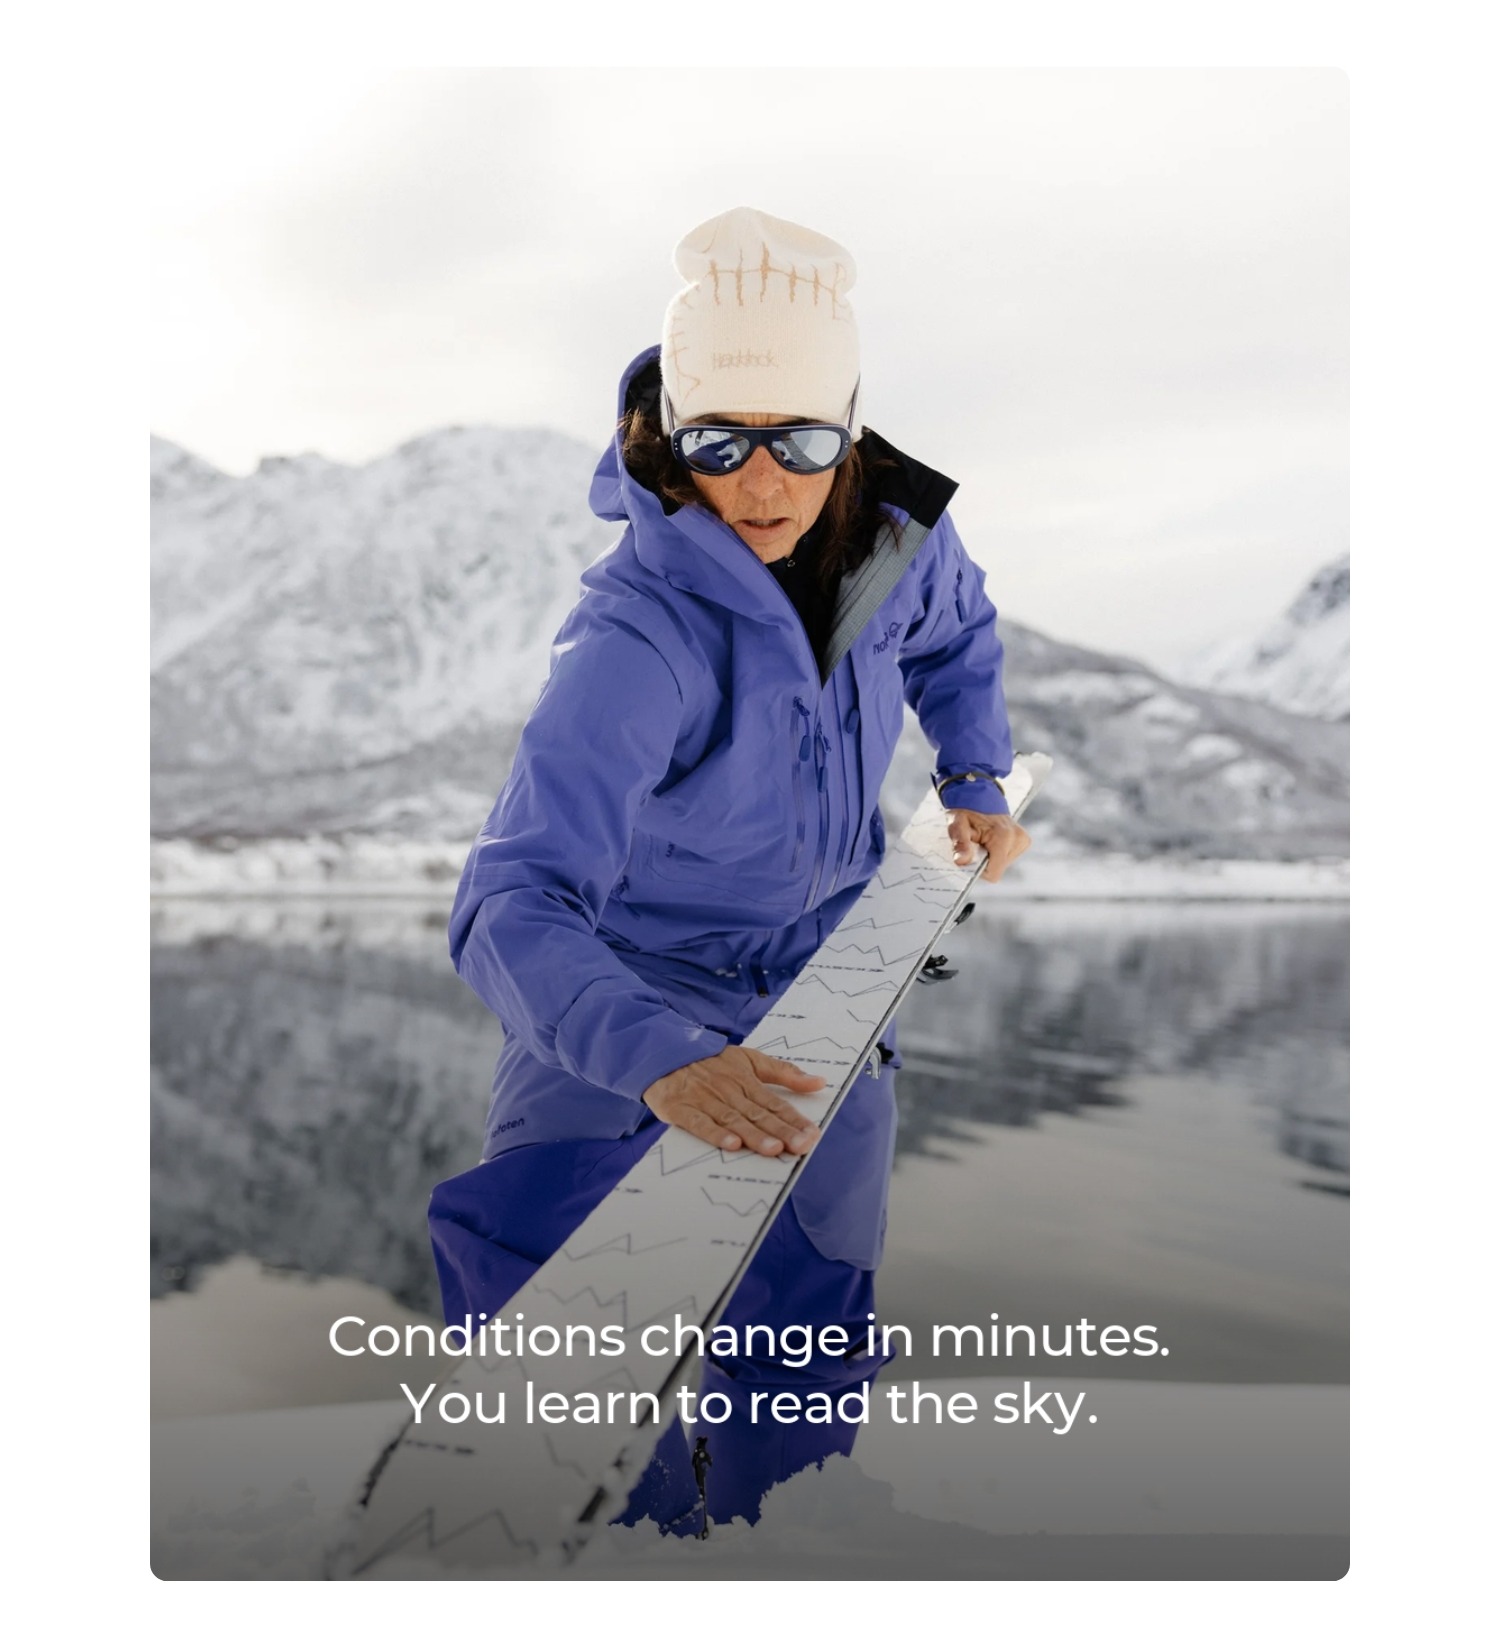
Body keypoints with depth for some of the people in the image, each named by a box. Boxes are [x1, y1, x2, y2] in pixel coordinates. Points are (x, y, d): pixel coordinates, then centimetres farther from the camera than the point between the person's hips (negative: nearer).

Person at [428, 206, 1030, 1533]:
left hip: (820, 987, 5)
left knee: (808, 1352, 15)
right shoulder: (637, 638, -34)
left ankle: (777, 1555, 44)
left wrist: (978, 785, 6)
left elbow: (957, 638, 13)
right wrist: (658, 1059, -56)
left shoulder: (898, 537, -14)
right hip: (636, 1005, -4)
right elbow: (514, 902, -42)